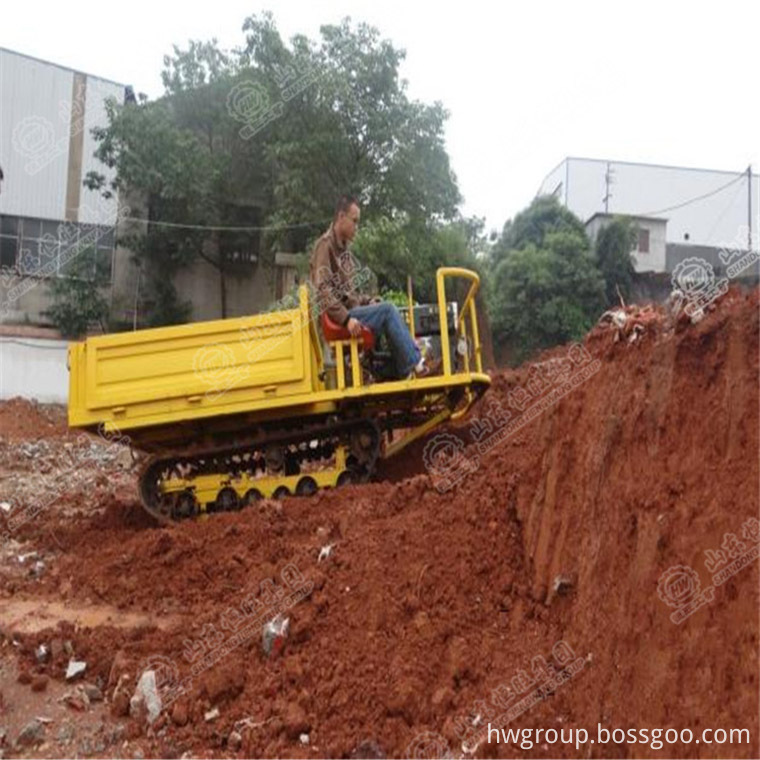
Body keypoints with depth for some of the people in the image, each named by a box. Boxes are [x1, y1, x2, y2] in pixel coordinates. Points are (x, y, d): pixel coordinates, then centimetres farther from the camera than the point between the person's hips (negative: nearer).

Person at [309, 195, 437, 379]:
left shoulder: (344, 250, 22)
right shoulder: (325, 245, -6)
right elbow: (322, 291, -17)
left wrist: (369, 301, 8)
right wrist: (346, 319, -25)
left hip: (350, 311, 8)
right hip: (338, 320, -8)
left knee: (388, 312, -9)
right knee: (387, 310, -20)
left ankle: (406, 374, -17)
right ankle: (416, 366, -20)